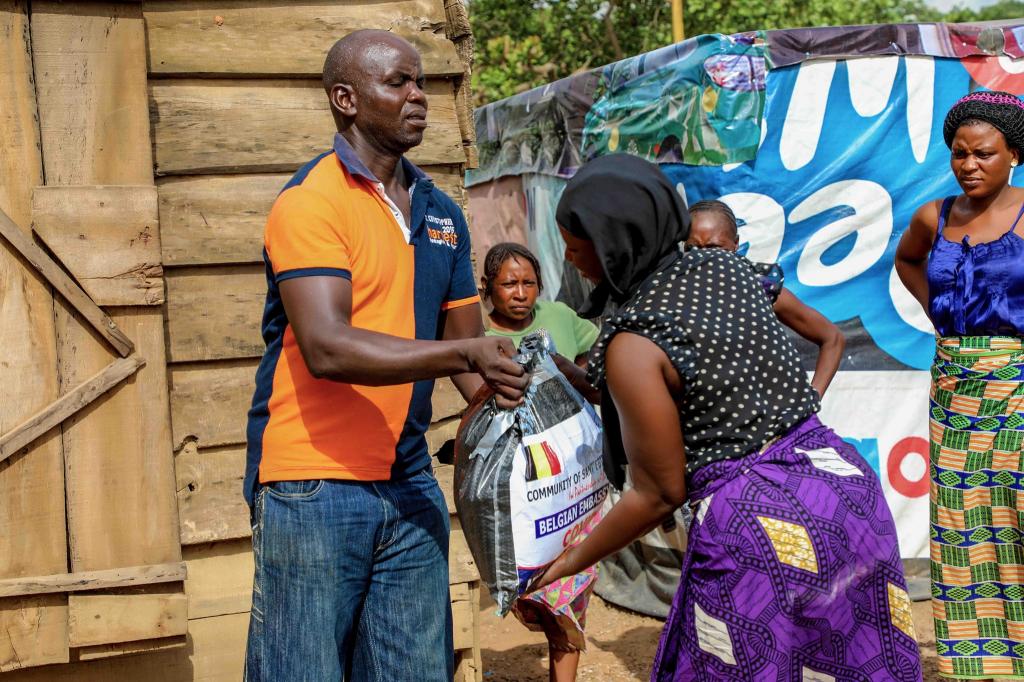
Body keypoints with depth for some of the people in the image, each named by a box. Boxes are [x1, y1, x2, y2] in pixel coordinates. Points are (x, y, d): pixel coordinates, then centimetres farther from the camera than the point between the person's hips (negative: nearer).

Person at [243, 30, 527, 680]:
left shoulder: (441, 212, 12)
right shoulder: (309, 203, -10)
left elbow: (469, 342, 15)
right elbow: (327, 348, -22)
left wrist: (515, 404, -3)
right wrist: (464, 353, -27)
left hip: (410, 482, 7)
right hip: (313, 486, -6)